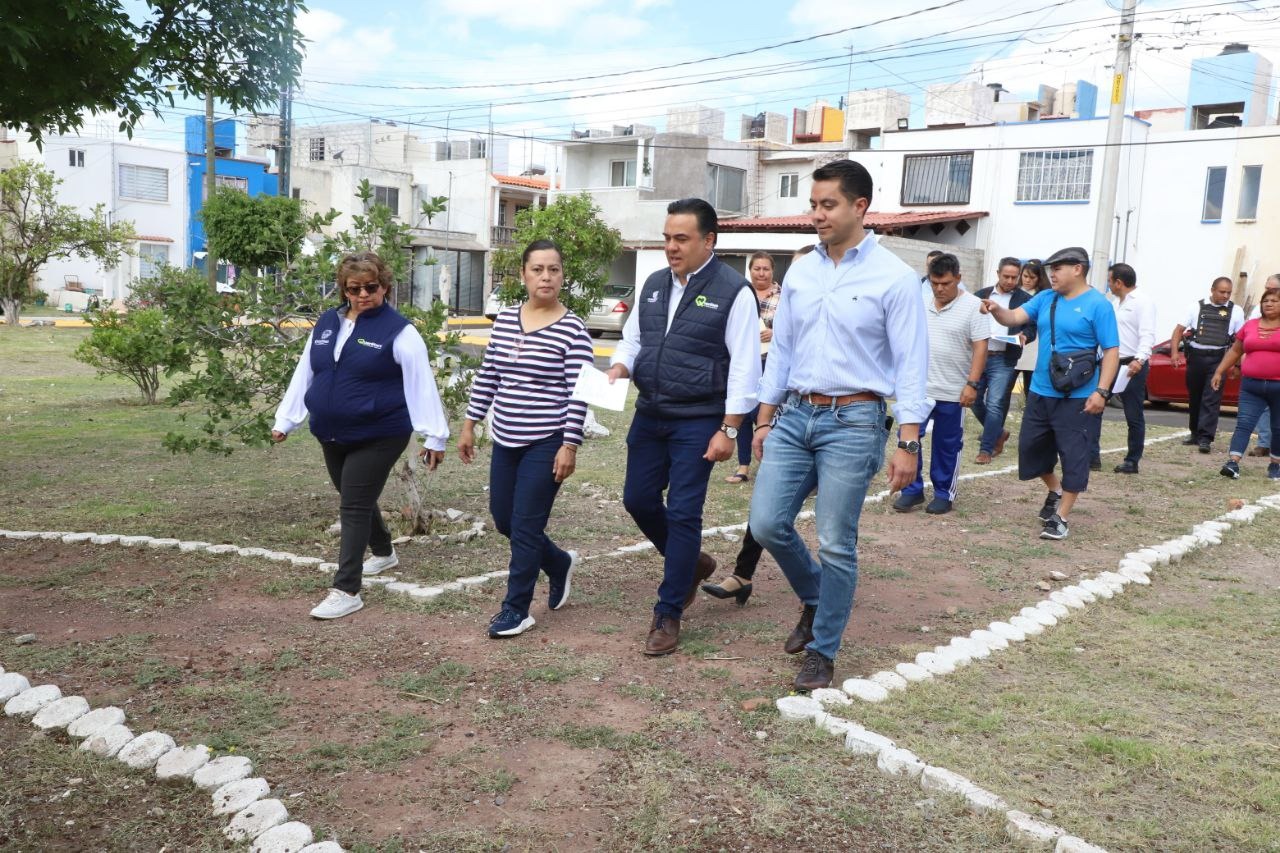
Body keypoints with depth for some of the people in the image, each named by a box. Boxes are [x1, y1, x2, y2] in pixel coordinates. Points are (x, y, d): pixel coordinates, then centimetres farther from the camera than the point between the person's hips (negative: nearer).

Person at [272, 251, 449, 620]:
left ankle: (346, 590, -1)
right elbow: (304, 374, 12)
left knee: (354, 507, -7)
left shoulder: (398, 330, -11)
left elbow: (421, 384, -13)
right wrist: (285, 420, 11)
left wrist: (433, 436, -15)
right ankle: (384, 553, 44)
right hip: (331, 436, 7)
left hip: (378, 436, -6)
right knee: (356, 501, 20)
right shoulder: (326, 323, 7)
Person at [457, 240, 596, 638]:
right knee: (503, 520, 14)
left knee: (525, 527, -2)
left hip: (547, 443, -6)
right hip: (506, 440, 6)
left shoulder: (573, 329, -10)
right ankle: (560, 563, 38)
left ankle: (516, 609, 14)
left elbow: (577, 394, -12)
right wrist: (469, 425, 11)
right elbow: (486, 377, 12)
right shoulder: (504, 319, 6)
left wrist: (570, 445, -15)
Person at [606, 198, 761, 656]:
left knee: (682, 514, -2)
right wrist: (618, 369, -4)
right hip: (649, 415, 7)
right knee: (638, 500, 12)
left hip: (697, 422, -7)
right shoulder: (653, 285, 9)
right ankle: (691, 563, 37)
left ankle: (668, 614, 12)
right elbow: (632, 339, 18)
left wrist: (728, 430, -15)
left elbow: (744, 366, -12)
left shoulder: (733, 291, -10)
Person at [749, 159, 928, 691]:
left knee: (836, 545, 0)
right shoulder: (799, 274, 9)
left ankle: (822, 652, 19)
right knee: (767, 524, 1)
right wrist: (764, 422, 13)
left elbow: (911, 364, -8)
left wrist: (908, 443, -14)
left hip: (853, 422, -5)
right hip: (796, 415, 5)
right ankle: (815, 600, 30)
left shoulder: (894, 278, -7)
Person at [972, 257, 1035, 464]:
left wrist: (1023, 336, -20)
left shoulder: (1025, 299, 2)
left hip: (1003, 360, -4)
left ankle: (986, 449, 2)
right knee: (974, 400, 9)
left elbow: (1032, 328, 2)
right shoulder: (981, 295, 10)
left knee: (994, 405, -8)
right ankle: (998, 433, 32)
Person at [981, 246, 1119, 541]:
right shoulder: (1045, 299, 8)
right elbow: (1015, 317, -2)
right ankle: (1055, 491, 39)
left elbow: (1111, 351, -11)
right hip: (1040, 392, 7)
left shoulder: (1098, 305, -10)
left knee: (1073, 456, 0)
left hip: (1077, 397, -6)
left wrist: (1101, 391, -19)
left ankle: (1061, 517, 10)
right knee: (1030, 447, 14)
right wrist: (996, 310, -25)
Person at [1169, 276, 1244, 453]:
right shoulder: (1197, 307, 6)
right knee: (1194, 398, 11)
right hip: (1195, 356, 2)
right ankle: (1195, 434, 25)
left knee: (1211, 400, -8)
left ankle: (1205, 438, -11)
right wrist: (1174, 352, -7)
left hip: (1218, 359, -2)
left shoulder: (1236, 311, 6)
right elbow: (1179, 330, 6)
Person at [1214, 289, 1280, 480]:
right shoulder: (1249, 326, 10)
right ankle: (1233, 463, -14)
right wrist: (1219, 372, 13)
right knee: (1244, 423, -8)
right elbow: (1235, 351, 18)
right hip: (1251, 385, 2)